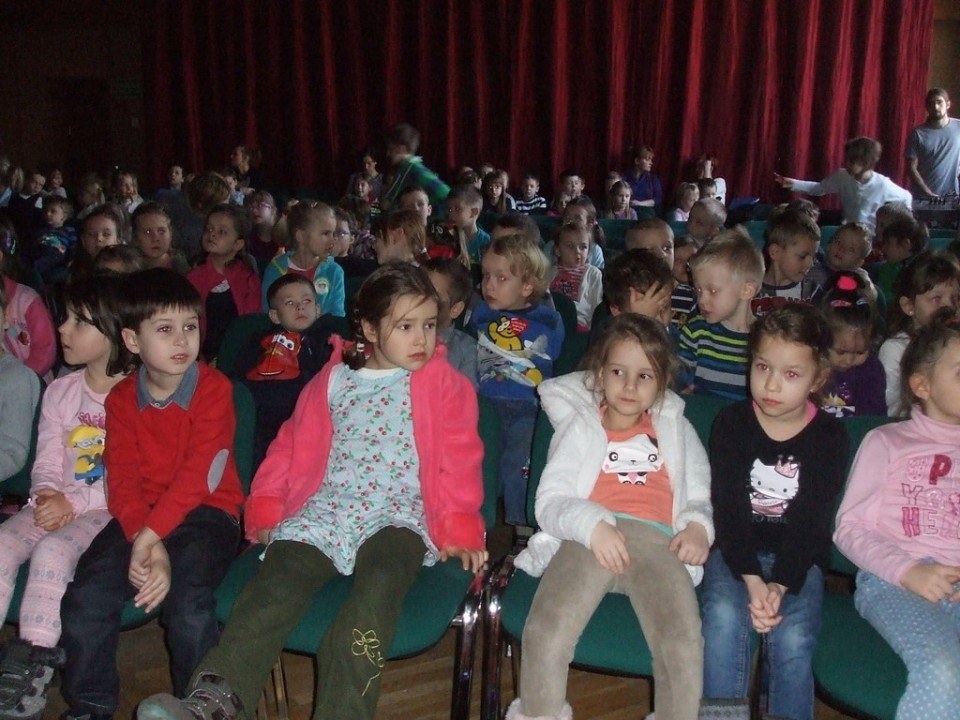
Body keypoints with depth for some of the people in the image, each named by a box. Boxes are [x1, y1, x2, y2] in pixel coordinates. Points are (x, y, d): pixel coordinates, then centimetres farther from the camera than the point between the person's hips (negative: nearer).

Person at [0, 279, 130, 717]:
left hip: (111, 508, -6)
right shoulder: (60, 391, 14)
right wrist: (49, 497, -12)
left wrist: (75, 502, -19)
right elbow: (46, 463, 10)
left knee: (53, 549, -30)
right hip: (57, 503, 6)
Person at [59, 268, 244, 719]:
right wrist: (142, 540, -21)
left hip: (204, 512, -4)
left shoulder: (214, 388, -7)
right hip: (139, 516, 4)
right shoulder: (121, 398, 6)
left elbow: (197, 475, -15)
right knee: (85, 600, -13)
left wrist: (152, 536, -23)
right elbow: (122, 478, -4)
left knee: (187, 604, -26)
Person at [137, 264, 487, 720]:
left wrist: (459, 530, -4)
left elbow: (459, 459, 4)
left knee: (379, 583, -34)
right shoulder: (334, 379, 18)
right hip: (325, 508, 3)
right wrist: (265, 509, 13)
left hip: (397, 514, -2)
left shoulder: (443, 383, 9)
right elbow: (295, 444, 20)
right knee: (277, 581, -24)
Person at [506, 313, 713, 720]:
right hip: (588, 539, -1)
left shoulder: (676, 430, 30)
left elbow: (700, 495, 22)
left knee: (685, 647, -28)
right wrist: (592, 525, -13)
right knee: (545, 636, -28)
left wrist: (698, 525, -2)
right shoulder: (579, 427, 22)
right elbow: (549, 500, 8)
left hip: (655, 539, 1)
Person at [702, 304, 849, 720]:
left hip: (798, 555, 0)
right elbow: (727, 508, -10)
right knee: (724, 616, -28)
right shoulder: (731, 423, -3)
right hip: (735, 549, 0)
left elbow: (811, 521, -9)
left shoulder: (829, 436, -2)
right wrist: (751, 578, -23)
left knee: (793, 638, -24)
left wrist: (780, 585, -22)